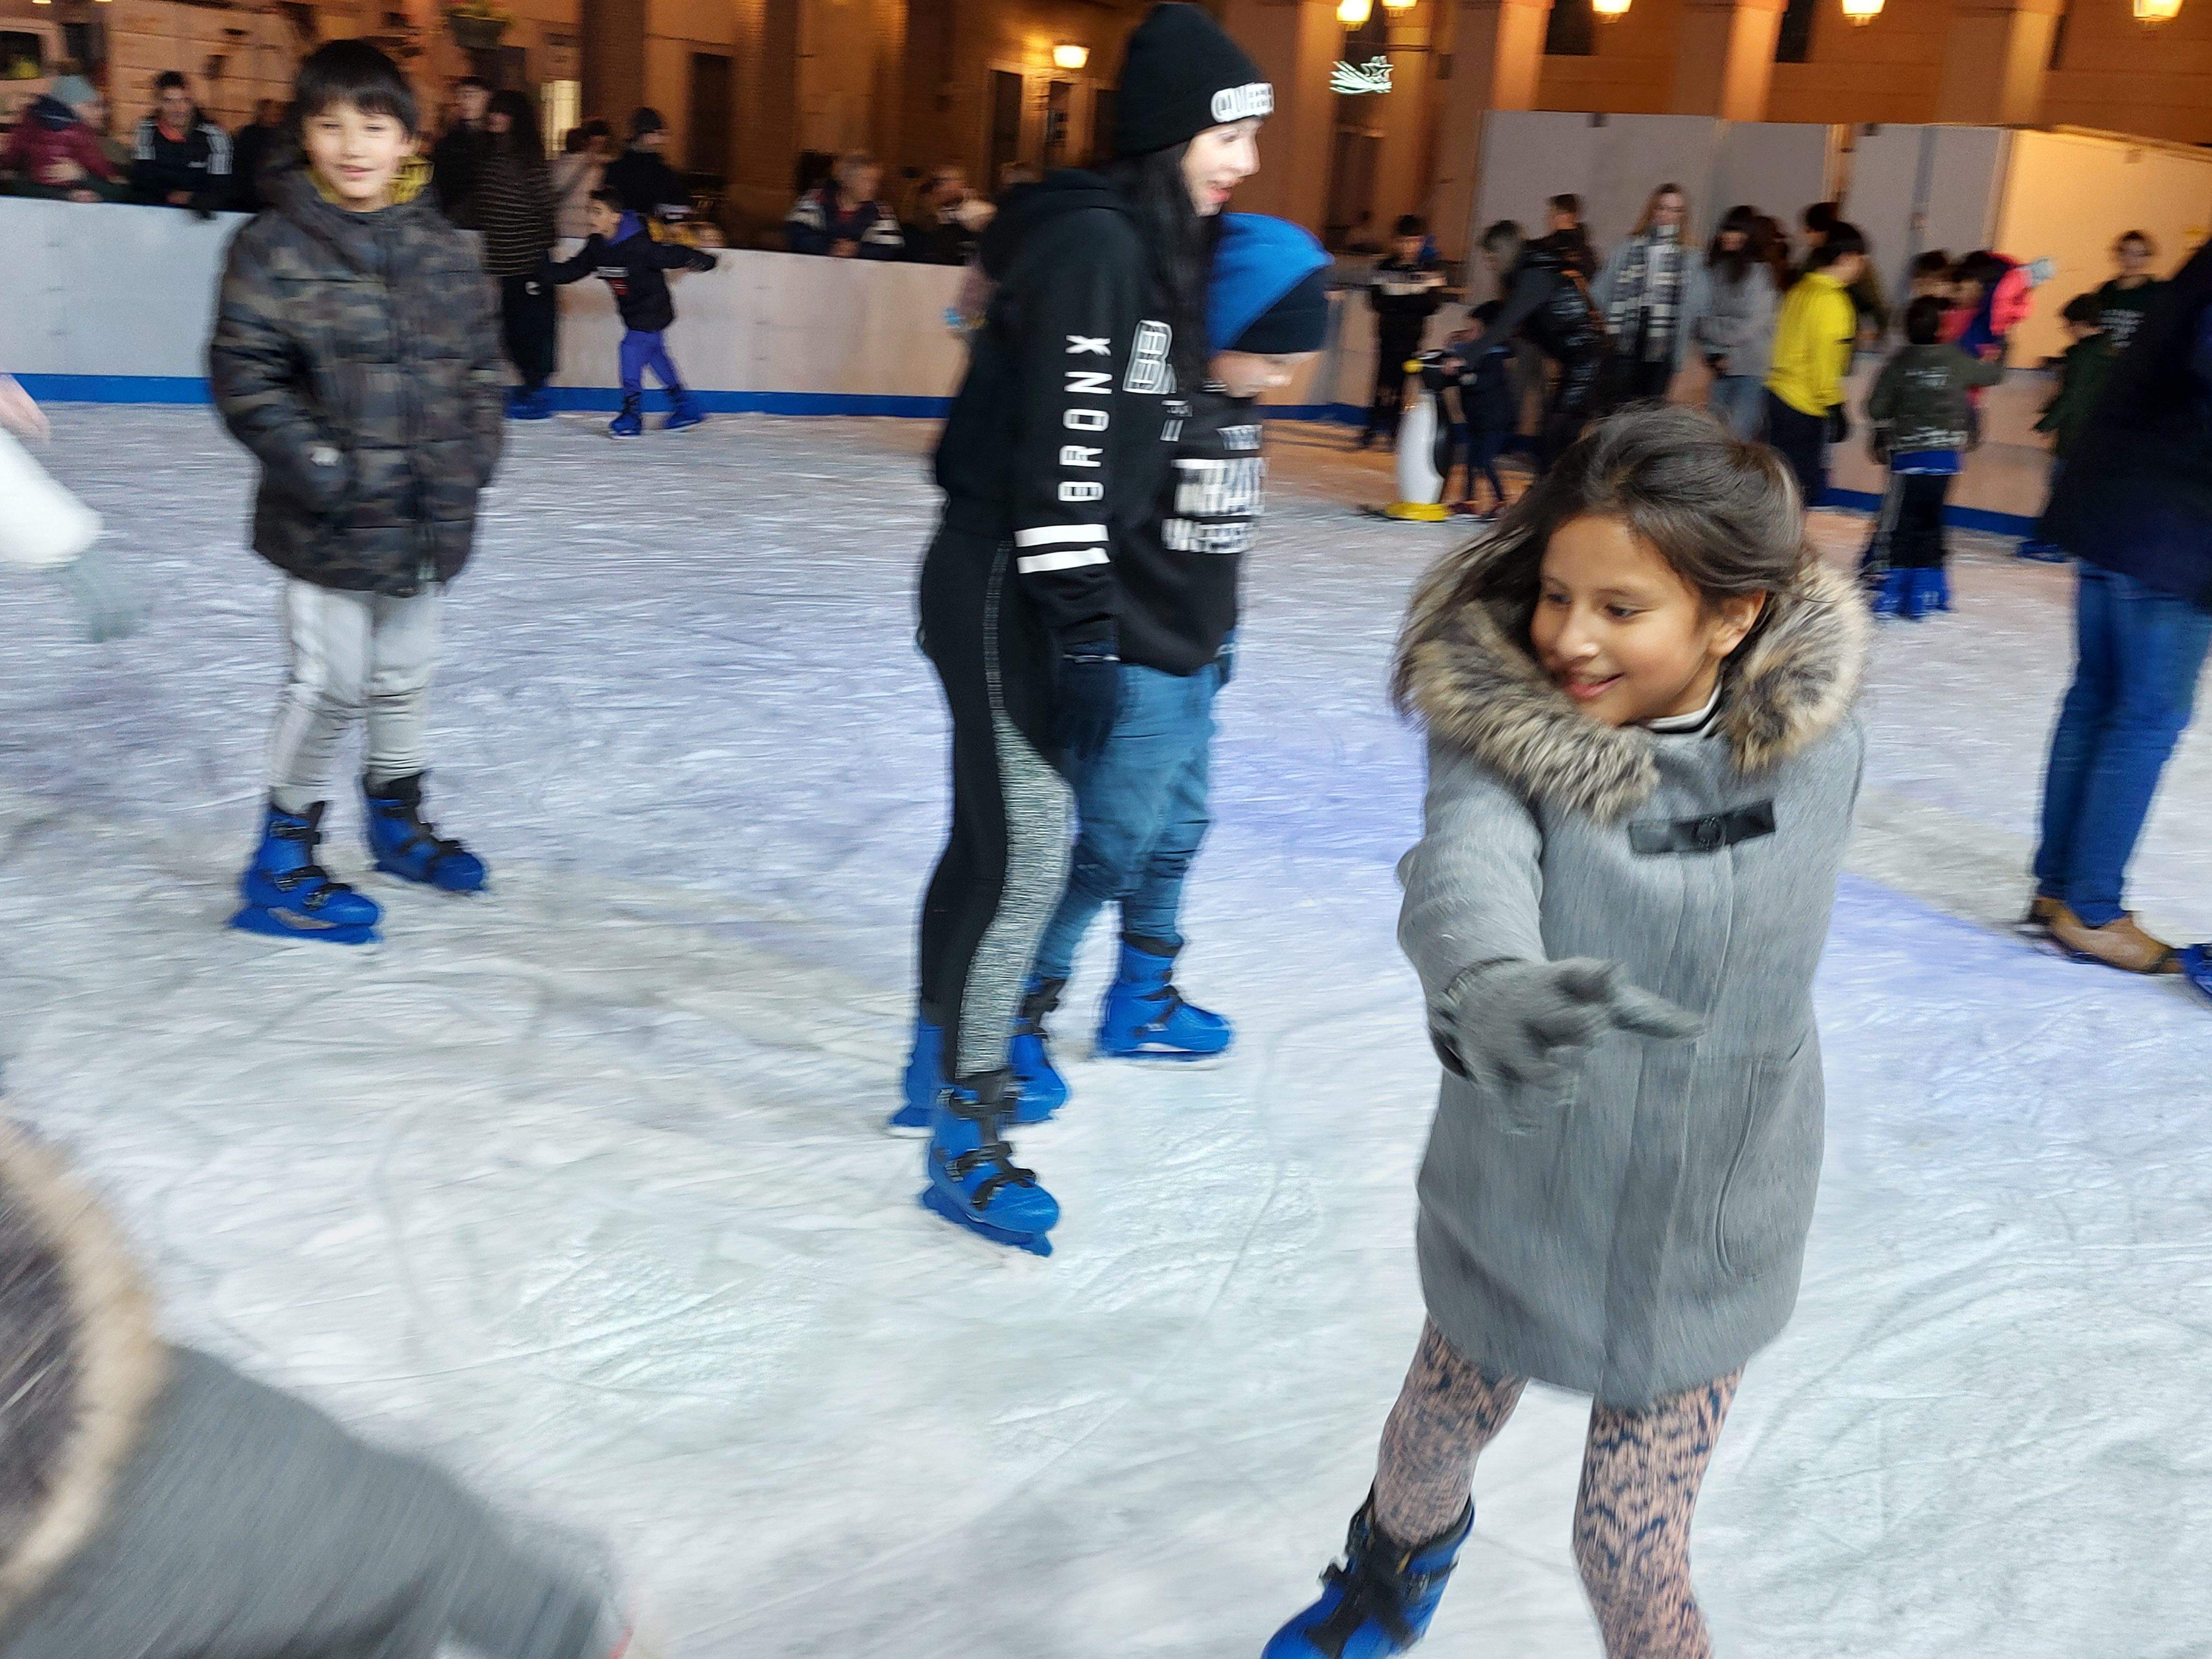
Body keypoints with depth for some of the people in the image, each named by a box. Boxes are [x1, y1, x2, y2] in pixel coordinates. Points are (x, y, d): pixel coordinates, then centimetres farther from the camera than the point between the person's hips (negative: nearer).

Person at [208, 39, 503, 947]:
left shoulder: (445, 249, 4)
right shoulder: (275, 246, -10)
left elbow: (483, 364, 13)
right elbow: (245, 376, -11)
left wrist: (473, 454, 1)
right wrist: (320, 466, -18)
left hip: (430, 518, 5)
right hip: (328, 526, -5)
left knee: (406, 675, 19)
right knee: (329, 684, -2)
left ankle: (396, 816, 40)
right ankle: (284, 855, 13)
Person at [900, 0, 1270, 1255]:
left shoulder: (1155, 251, 14)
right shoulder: (1091, 246, -17)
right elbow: (1060, 455, -23)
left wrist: (1100, 620, 20)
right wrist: (1086, 635, -24)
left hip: (1048, 585, 10)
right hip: (1005, 590, -10)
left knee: (997, 835, 18)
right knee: (1029, 851, -7)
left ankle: (948, 1058, 35)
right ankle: (965, 1139, 3)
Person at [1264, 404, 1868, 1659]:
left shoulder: (1819, 746, -15)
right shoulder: (1500, 726, -22)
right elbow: (1466, 861, -42)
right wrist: (1490, 979, -62)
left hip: (1705, 1239, 0)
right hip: (1517, 1208, 1)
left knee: (1633, 1557, 6)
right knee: (1436, 1442, 25)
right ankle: (1403, 1558, 62)